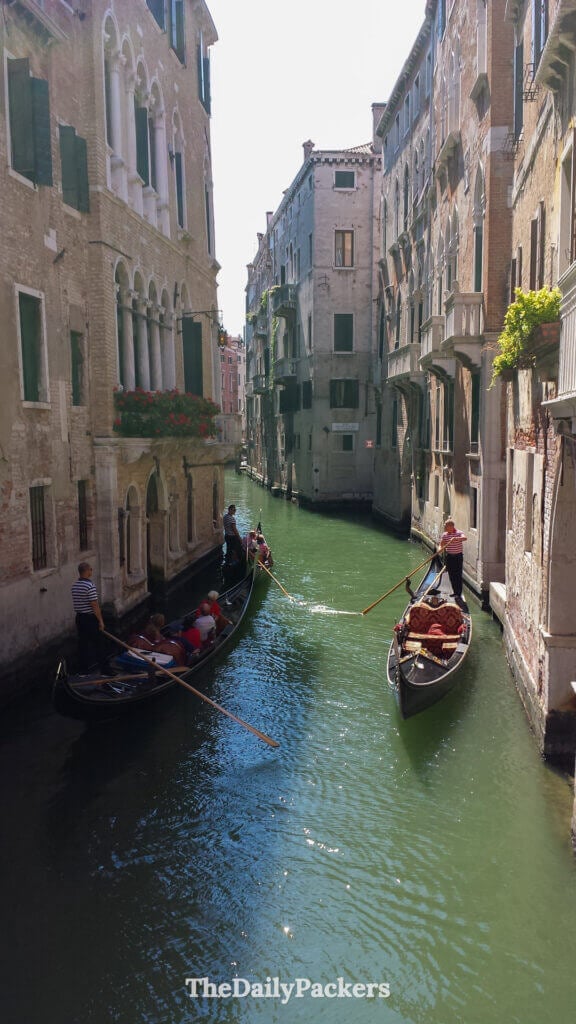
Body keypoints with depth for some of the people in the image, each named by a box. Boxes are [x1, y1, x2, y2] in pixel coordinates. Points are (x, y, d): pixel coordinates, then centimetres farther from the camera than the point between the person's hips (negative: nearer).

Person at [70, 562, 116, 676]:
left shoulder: (74, 586, 6)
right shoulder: (90, 586, -19)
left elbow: (76, 603, 13)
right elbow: (94, 605, -19)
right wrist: (100, 620, -12)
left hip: (79, 618, 7)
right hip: (91, 618, -7)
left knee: (83, 644, 12)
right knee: (98, 644, 1)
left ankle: (83, 670, 16)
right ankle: (104, 669, 7)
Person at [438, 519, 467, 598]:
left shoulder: (459, 533, -10)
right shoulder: (444, 535, 5)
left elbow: (465, 538, -30)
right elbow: (441, 544, -1)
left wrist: (455, 538, -46)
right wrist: (440, 549, -23)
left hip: (458, 556, -5)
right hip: (449, 556, 5)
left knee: (458, 575, -4)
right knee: (451, 575, 9)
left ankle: (459, 593, 0)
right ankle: (455, 592, 20)